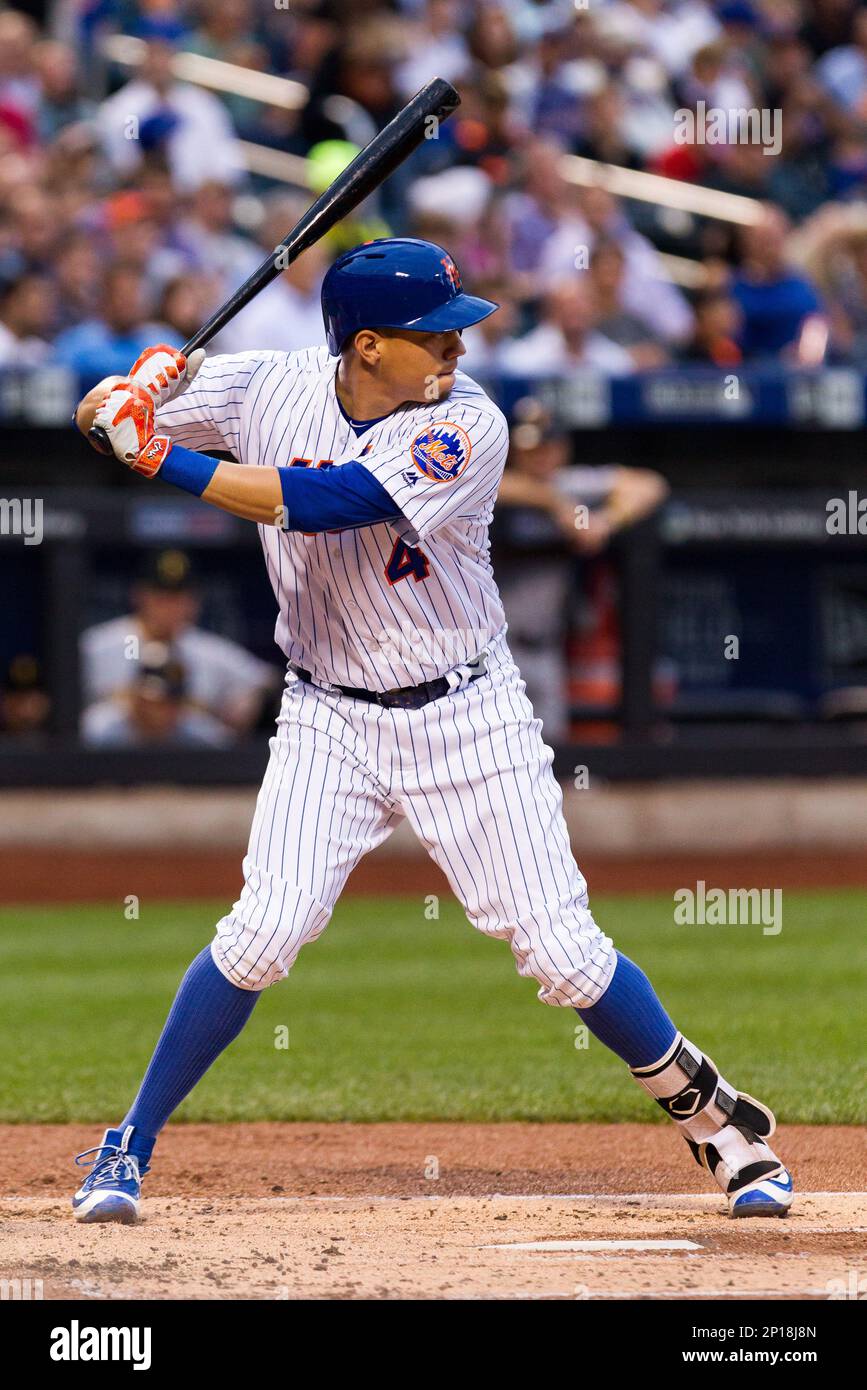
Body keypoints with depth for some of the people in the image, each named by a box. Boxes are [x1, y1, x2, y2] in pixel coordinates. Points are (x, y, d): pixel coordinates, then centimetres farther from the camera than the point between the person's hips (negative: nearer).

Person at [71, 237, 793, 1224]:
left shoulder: (466, 427, -18)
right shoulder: (273, 388, -7)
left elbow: (325, 503, -30)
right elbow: (99, 416, 0)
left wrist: (164, 458, -30)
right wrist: (126, 396, -24)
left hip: (466, 720, -2)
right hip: (328, 722, 2)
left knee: (564, 955, -4)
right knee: (264, 932, -15)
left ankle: (712, 1116, 17)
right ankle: (129, 1150, -2)